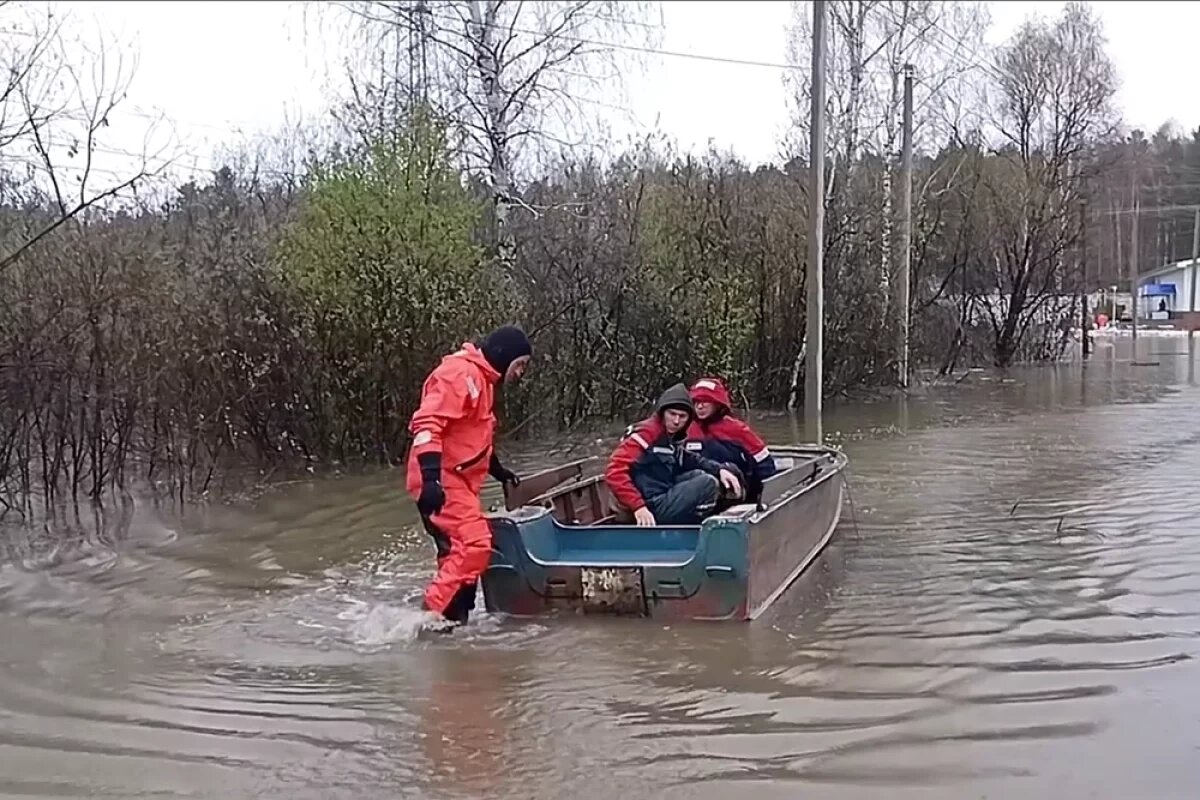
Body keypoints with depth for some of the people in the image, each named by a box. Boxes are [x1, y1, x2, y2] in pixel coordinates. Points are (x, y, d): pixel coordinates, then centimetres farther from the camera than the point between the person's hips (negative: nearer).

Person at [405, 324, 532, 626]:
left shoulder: (480, 378, 19)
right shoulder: (459, 373, -14)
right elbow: (427, 423, -25)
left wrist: (496, 469, 38)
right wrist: (430, 476, -33)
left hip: (458, 480, 11)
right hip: (441, 481, -11)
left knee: (461, 552, 9)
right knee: (474, 545, -19)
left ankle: (453, 618, 13)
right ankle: (432, 614, -17)